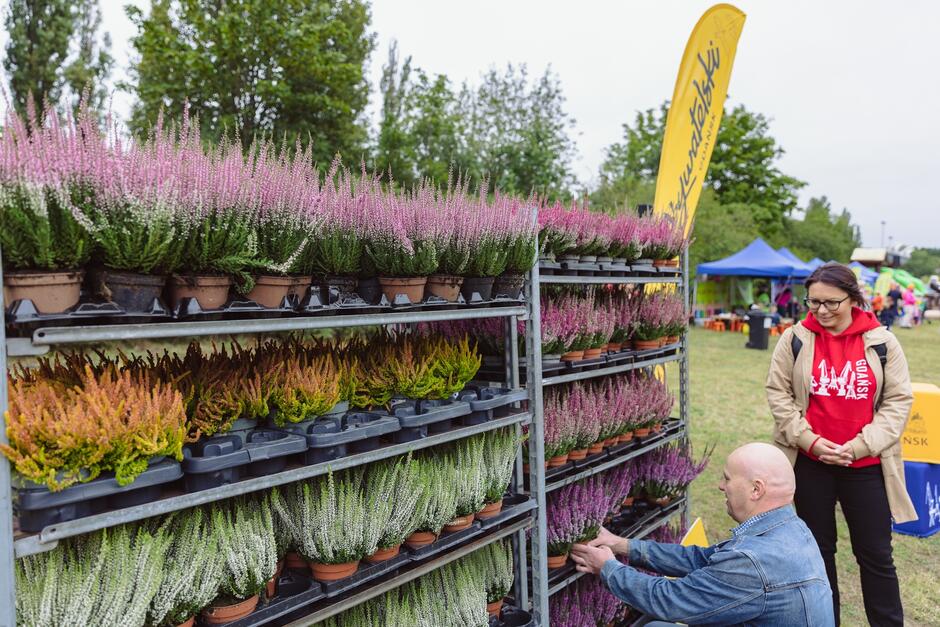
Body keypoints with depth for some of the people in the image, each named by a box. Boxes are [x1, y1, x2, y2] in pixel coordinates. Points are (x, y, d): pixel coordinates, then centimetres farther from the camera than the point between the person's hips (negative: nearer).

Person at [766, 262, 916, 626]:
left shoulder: (882, 343, -3)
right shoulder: (795, 340, -4)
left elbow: (898, 401, -2)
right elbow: (778, 394, -2)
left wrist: (861, 445, -12)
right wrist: (810, 441, -11)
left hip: (866, 465, 0)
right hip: (809, 463, 1)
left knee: (876, 554, 8)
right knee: (818, 550, 15)